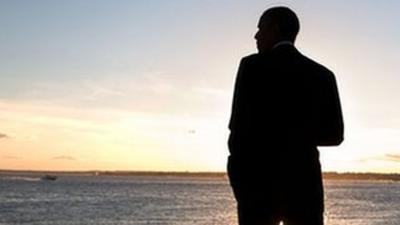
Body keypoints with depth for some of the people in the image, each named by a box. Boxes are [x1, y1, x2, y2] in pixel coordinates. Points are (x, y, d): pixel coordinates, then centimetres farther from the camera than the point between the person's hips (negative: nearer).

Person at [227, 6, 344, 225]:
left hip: (259, 183, -3)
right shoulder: (323, 75, 9)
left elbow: (240, 125, -9)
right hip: (304, 182, 3)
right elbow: (335, 134, 9)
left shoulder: (253, 65, -4)